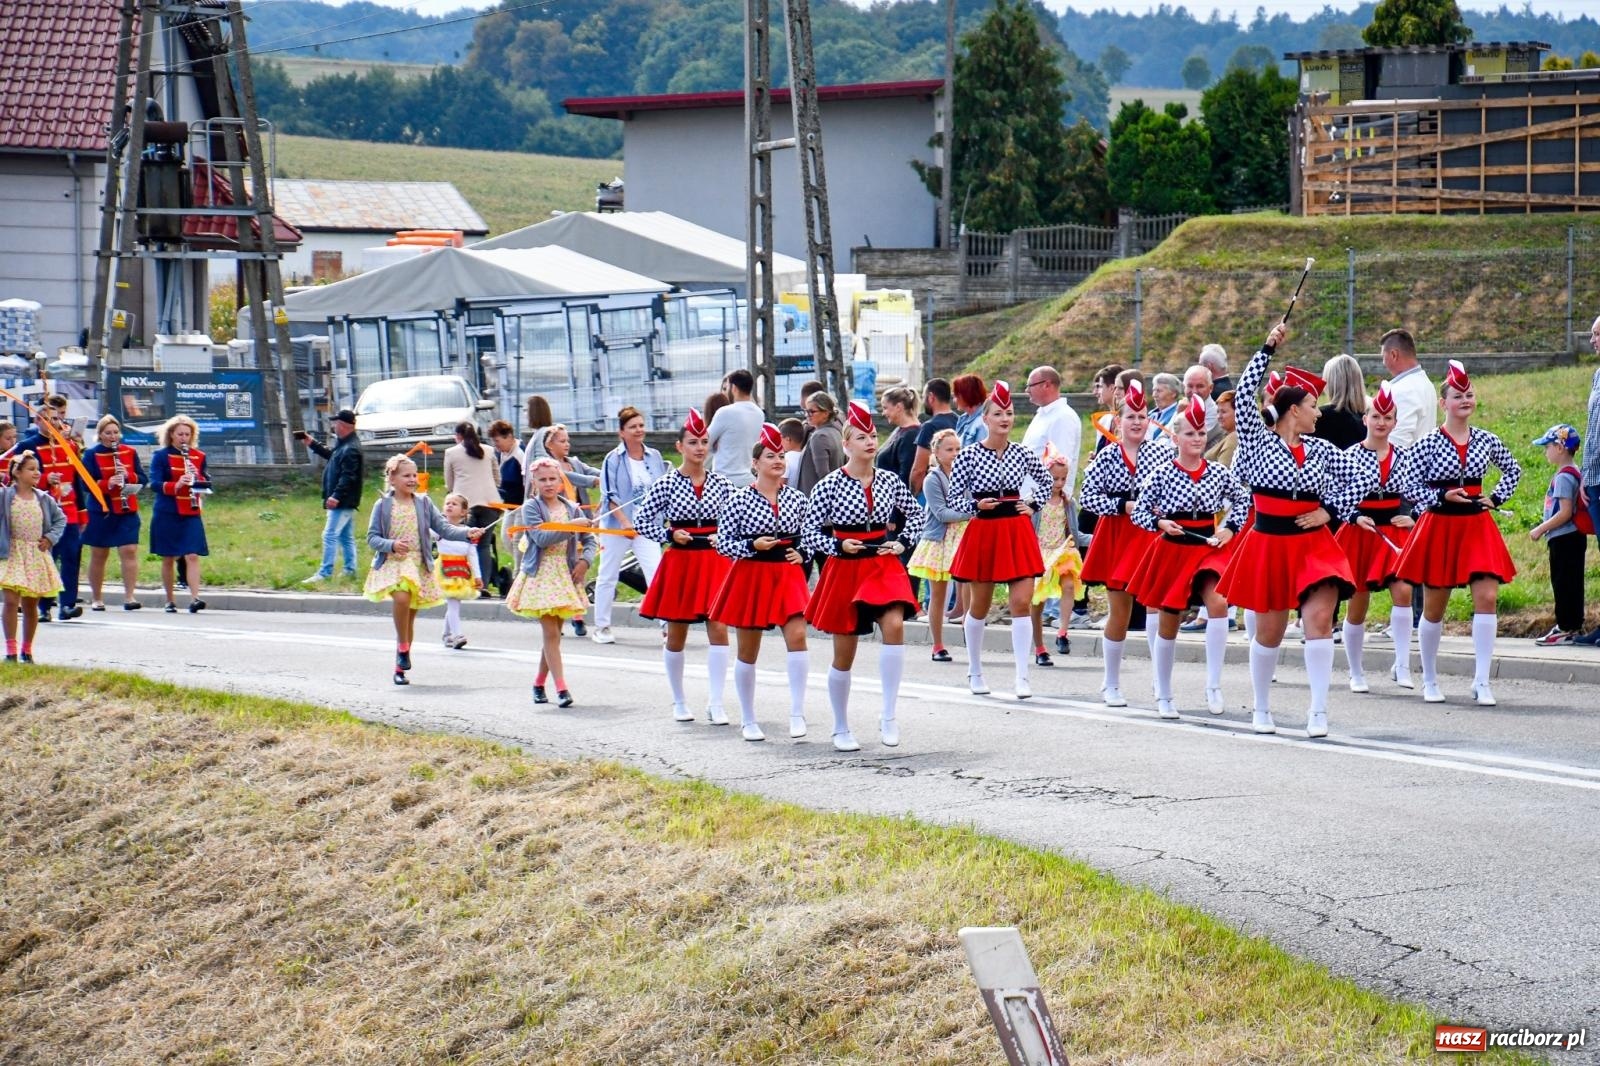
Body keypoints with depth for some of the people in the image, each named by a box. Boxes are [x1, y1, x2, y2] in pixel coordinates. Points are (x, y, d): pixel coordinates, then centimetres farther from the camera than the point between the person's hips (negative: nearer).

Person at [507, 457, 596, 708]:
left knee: (553, 633, 9)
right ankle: (561, 688, -12)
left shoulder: (570, 508, 9)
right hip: (541, 574, -4)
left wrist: (585, 560, -4)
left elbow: (589, 539, 14)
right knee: (550, 633, -9)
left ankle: (539, 684, 23)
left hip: (566, 574, 4)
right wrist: (570, 527, -20)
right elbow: (541, 538, -17)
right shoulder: (531, 507, -3)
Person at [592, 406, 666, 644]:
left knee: (656, 572, -11)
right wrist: (624, 522, -17)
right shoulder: (613, 459, -7)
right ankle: (601, 627, 20)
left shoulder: (655, 457, 4)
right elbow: (609, 494, -10)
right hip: (615, 524, -2)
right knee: (608, 575, 9)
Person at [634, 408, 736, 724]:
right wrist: (669, 536, -12)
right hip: (680, 562, -1)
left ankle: (716, 704, -8)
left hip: (716, 562, 1)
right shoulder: (667, 483, -4)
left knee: (719, 629, -10)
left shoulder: (721, 484, 3)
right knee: (676, 635, 9)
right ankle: (679, 701, 23)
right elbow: (641, 520, -2)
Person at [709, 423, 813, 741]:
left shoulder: (797, 498, 3)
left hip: (788, 575, 2)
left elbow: (808, 536, 16)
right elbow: (723, 542, -5)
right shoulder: (741, 499, -6)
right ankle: (748, 720, 21)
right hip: (751, 575, -2)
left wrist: (802, 554, -4)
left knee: (797, 635, -19)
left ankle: (797, 713, -14)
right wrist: (753, 546, -18)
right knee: (748, 651, 8)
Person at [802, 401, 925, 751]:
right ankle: (841, 729, 22)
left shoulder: (889, 482, 1)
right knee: (844, 653, 6)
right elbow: (811, 534, -4)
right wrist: (839, 545, -18)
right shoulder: (829, 486, -8)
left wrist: (902, 542, 2)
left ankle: (888, 716, -18)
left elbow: (916, 515, 17)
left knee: (894, 625, -25)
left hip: (884, 566, 2)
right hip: (845, 570, -2)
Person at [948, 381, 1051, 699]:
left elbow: (1045, 480, 20)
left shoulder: (1022, 454, 2)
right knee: (979, 606, 10)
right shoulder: (969, 455, -7)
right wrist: (976, 505, -21)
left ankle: (1022, 677, -8)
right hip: (983, 531, -2)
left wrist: (1033, 505, 7)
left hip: (1018, 532, 2)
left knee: (1022, 602, -8)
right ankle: (975, 671, 27)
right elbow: (955, 498, -4)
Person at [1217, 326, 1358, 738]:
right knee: (1269, 630, 6)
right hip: (1268, 544, -2)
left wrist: (1328, 511, 0)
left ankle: (1319, 711, -14)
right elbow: (1244, 393, -13)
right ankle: (1261, 709, 24)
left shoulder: (1321, 450, 6)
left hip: (1313, 544, 2)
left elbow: (1349, 484, 18)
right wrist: (1268, 348, -13)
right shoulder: (1258, 441, -3)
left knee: (1319, 618, -14)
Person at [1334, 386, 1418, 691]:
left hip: (1394, 531, 2)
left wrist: (1411, 518, -5)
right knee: (1358, 603, 7)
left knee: (1403, 590, -19)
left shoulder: (1402, 457, 5)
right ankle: (1356, 673, 20)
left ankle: (1402, 665, -15)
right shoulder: (1351, 456, -5)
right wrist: (1356, 518, -20)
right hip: (1360, 533, -2)